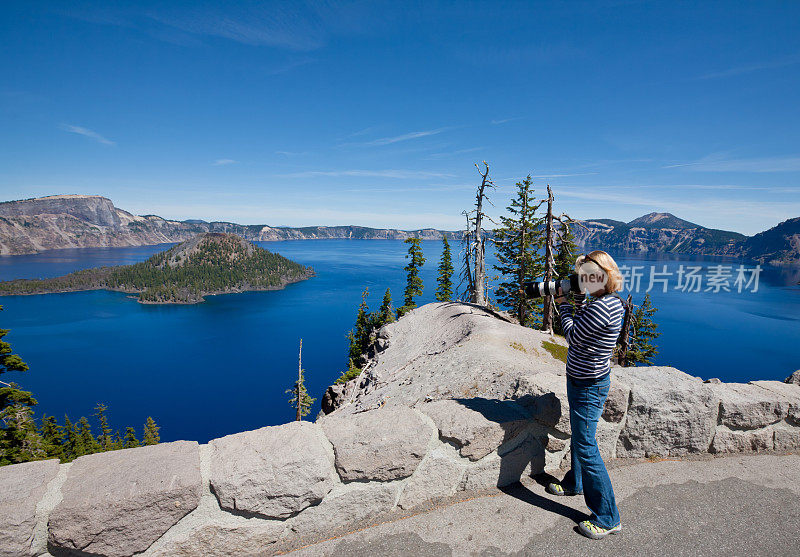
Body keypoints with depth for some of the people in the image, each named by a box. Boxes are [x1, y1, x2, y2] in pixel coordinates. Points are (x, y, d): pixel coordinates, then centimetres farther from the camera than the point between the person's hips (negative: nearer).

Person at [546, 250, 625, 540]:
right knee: (579, 437, 25)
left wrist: (563, 304, -7)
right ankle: (575, 483, 47)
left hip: (589, 385, -10)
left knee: (586, 447, -1)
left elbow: (573, 335, -18)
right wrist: (578, 296, 3)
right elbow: (580, 325, 14)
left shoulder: (602, 307, -27)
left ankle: (608, 518, 15)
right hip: (582, 380, 10)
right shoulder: (612, 301, 4)